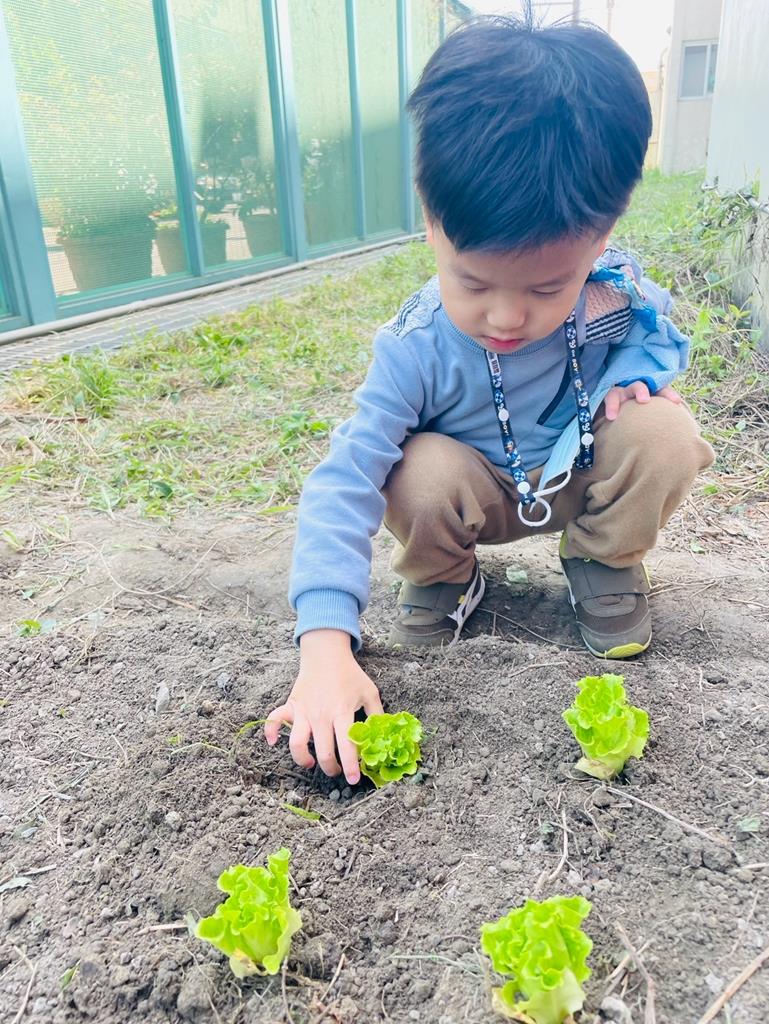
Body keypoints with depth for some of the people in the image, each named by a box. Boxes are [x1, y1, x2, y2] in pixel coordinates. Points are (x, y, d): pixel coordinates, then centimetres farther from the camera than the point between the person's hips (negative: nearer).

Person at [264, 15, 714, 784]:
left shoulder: (625, 301, -22)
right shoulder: (414, 348, -29)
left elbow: (664, 339, 4)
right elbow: (342, 487, -34)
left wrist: (635, 373, -23)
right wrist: (325, 648, -44)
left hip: (583, 476, 2)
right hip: (480, 494, -1)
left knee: (665, 433, -27)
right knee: (422, 476, -34)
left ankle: (604, 560, 3)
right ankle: (442, 578, 1)